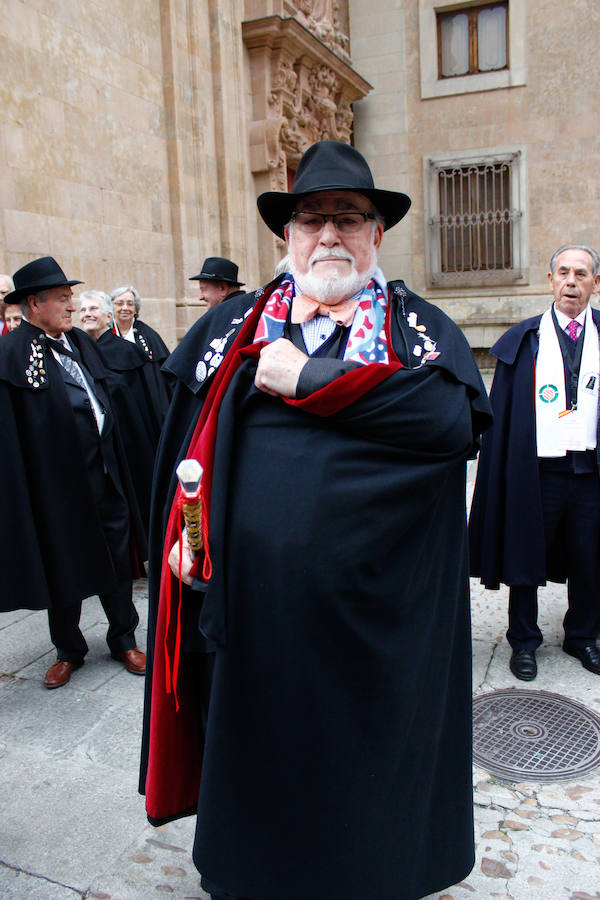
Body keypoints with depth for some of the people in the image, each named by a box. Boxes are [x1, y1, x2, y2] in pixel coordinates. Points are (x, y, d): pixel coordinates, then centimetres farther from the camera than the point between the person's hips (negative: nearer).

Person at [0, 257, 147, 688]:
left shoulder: (82, 342, 9)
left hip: (104, 475, 6)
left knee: (118, 560, 13)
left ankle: (124, 639, 31)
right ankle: (69, 650, 31)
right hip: (57, 483, -5)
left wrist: (116, 467, 13)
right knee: (63, 570, 11)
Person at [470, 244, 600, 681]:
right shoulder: (524, 339, 1)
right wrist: (504, 475, -6)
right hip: (537, 471, -1)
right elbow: (502, 414, 0)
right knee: (526, 560, 10)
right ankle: (524, 641, 29)